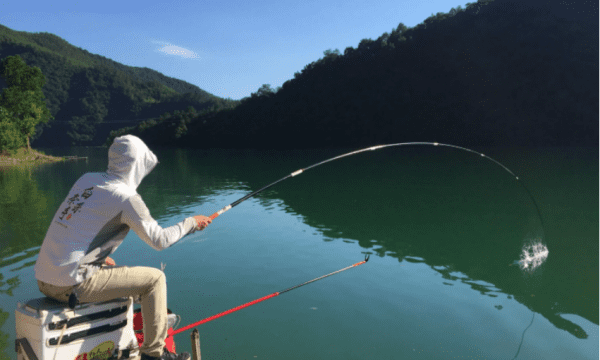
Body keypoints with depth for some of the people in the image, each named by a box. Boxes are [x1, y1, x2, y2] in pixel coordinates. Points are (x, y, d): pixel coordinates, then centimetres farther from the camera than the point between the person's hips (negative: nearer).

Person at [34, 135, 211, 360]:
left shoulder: (87, 179, 10)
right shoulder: (126, 198, -13)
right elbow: (159, 240, -8)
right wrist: (191, 223, 6)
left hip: (43, 280, 9)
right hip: (72, 286, -8)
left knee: (107, 270, 33)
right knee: (155, 278, 1)